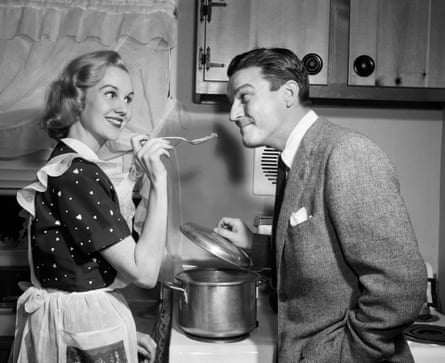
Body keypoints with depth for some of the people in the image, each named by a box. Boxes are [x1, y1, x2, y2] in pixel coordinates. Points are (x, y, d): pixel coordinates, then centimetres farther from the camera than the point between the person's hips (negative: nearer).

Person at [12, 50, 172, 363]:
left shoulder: (69, 164, 5)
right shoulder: (76, 175, -24)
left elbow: (78, 269, 9)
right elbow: (144, 271, -25)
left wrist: (123, 331, 10)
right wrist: (158, 181, -26)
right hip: (86, 337, -9)